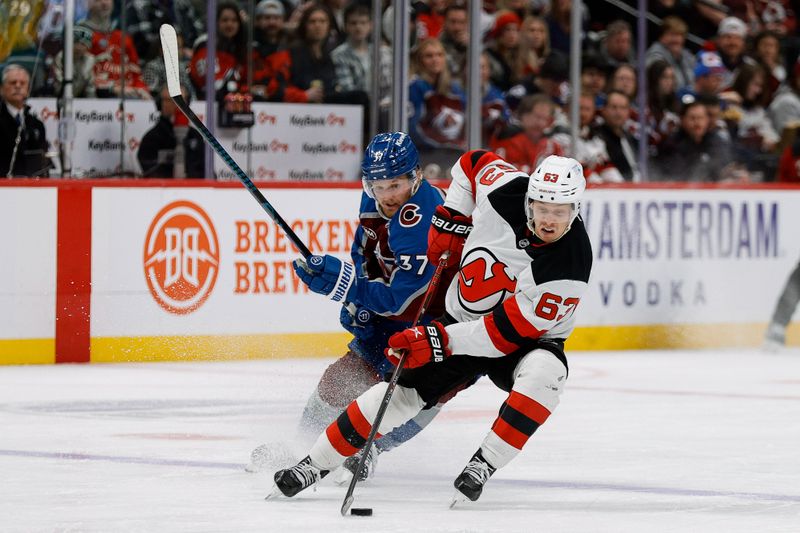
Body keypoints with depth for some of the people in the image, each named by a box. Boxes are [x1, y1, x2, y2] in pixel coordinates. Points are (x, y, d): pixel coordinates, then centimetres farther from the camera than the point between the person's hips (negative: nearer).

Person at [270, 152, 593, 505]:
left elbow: (511, 330, -29)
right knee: (400, 392, -4)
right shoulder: (507, 190, -21)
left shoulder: (569, 266, -32)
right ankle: (314, 465, 10)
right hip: (461, 319, 4)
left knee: (543, 373, -37)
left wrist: (441, 341, -31)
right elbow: (473, 162, 5)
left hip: (527, 340, -4)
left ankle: (483, 465, -25)